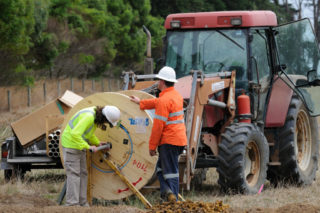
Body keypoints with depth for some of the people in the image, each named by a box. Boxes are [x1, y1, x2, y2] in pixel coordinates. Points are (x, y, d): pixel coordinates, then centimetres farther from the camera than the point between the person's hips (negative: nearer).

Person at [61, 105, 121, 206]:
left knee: (83, 174, 10)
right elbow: (75, 134, -36)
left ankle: (83, 204, 15)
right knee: (74, 174, -11)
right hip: (71, 143, -10)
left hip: (79, 145, 10)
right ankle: (72, 204, -11)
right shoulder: (89, 117, -29)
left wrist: (97, 142, 18)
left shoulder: (96, 114, 2)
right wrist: (88, 146, -32)